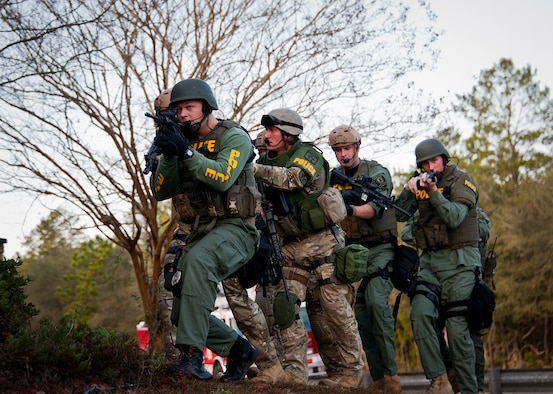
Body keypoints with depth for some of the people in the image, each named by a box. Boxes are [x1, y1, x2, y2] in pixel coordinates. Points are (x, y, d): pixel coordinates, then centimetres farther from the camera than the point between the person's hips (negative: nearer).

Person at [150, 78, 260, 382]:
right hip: (201, 231, 8)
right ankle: (238, 350, 23)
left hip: (235, 229, -8)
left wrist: (186, 152, -27)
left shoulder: (234, 137, -5)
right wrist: (168, 155, -9)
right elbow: (160, 191, 7)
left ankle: (192, 354, -40)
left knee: (198, 260, -38)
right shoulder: (184, 142, 13)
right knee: (181, 313, 1)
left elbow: (223, 178, -22)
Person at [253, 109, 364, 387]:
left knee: (335, 305, -6)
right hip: (291, 247, 6)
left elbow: (292, 178, -30)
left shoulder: (307, 154, -9)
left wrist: (253, 168, -39)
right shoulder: (266, 162, 10)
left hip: (322, 241, -6)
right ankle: (294, 370, -4)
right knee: (284, 305, -5)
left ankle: (352, 368, 6)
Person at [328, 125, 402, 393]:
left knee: (376, 301, -23)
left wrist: (351, 208, -38)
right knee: (360, 310, -2)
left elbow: (375, 207, -18)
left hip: (379, 248, -4)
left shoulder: (377, 173, -2)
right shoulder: (333, 178, 12)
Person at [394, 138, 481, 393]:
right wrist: (409, 190, -13)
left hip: (459, 262, -4)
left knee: (458, 328, -7)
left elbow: (454, 218, -17)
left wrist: (433, 192, -27)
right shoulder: (421, 183, 14)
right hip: (430, 261, 4)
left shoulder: (461, 181, -2)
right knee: (420, 313, -18)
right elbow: (400, 215, 3)